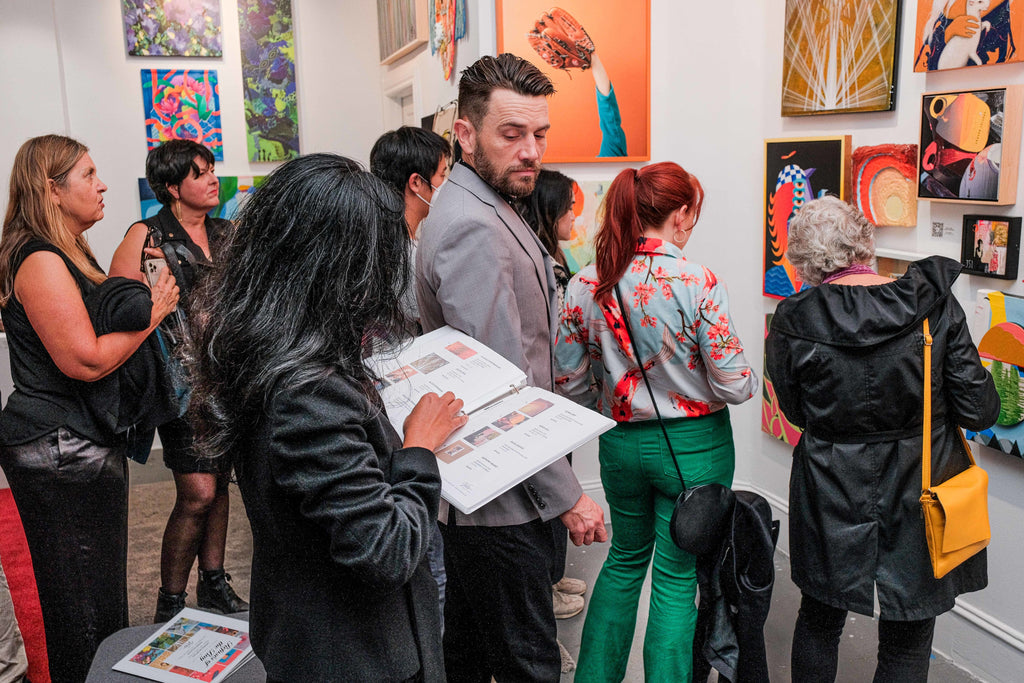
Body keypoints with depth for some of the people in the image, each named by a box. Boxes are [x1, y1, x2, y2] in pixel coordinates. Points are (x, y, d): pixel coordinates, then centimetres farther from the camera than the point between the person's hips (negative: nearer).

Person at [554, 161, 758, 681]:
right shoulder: (697, 283, -18)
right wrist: (749, 380, 7)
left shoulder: (585, 284, -6)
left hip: (621, 443, 4)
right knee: (676, 579, 11)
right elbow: (732, 384, -16)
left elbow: (568, 380, -1)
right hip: (694, 446, -4)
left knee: (625, 559, 24)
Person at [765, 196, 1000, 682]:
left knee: (818, 621, 24)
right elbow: (979, 411, -10)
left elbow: (796, 411, -2)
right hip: (918, 496, 0)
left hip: (830, 499, 1)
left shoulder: (793, 322, -14)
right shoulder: (934, 303, -13)